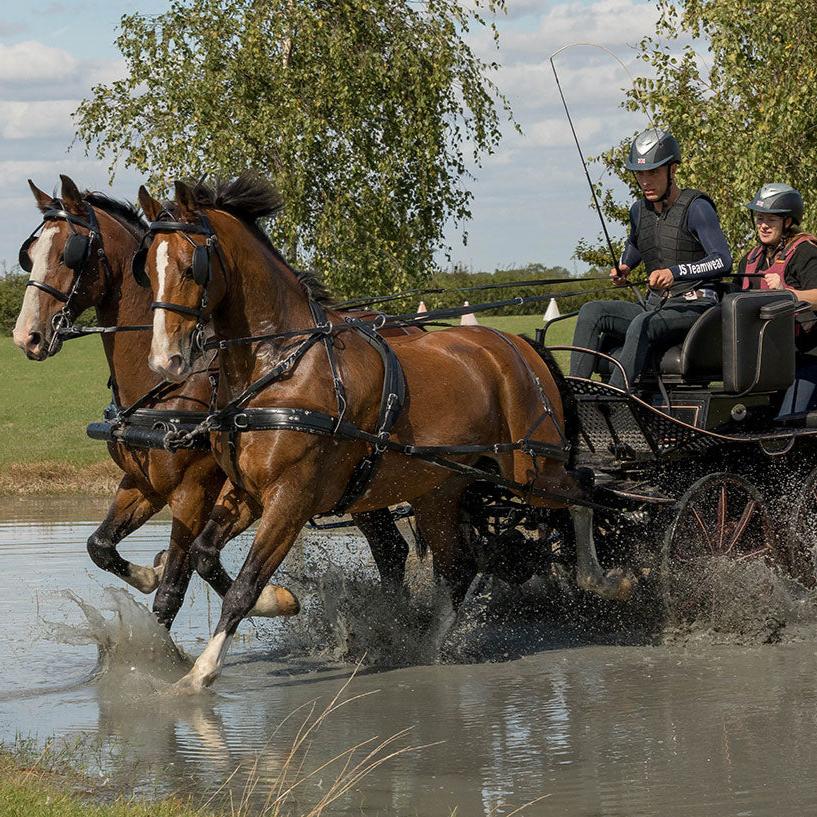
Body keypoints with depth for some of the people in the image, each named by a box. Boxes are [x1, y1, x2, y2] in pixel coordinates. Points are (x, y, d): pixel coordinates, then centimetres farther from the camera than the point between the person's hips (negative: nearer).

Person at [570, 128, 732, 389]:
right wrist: (623, 268, 14)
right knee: (591, 312, -15)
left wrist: (675, 272, -34)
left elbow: (723, 261, -21)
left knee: (642, 325, -36)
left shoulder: (696, 208, -8)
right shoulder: (640, 210, 13)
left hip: (694, 308, -7)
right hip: (656, 307, 7)